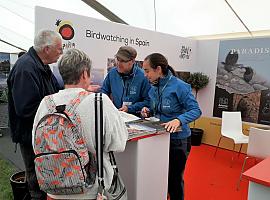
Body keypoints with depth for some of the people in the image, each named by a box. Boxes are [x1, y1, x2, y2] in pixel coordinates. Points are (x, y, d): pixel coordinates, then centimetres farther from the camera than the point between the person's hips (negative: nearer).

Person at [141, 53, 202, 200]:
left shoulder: (179, 86, -19)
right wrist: (148, 112, -6)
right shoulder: (153, 88, 3)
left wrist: (179, 120, -36)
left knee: (174, 179, 9)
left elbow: (196, 110, -20)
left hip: (177, 140, -7)